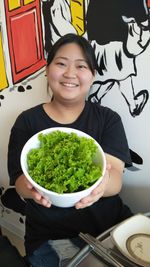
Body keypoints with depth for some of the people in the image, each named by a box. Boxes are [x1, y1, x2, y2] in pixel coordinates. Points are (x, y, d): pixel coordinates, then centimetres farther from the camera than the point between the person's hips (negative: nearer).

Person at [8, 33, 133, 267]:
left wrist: (102, 183, -33)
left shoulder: (108, 119, 1)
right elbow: (20, 183, -6)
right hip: (49, 237, -1)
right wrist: (33, 188, -28)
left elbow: (116, 178, -11)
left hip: (109, 225, 2)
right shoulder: (27, 122, 0)